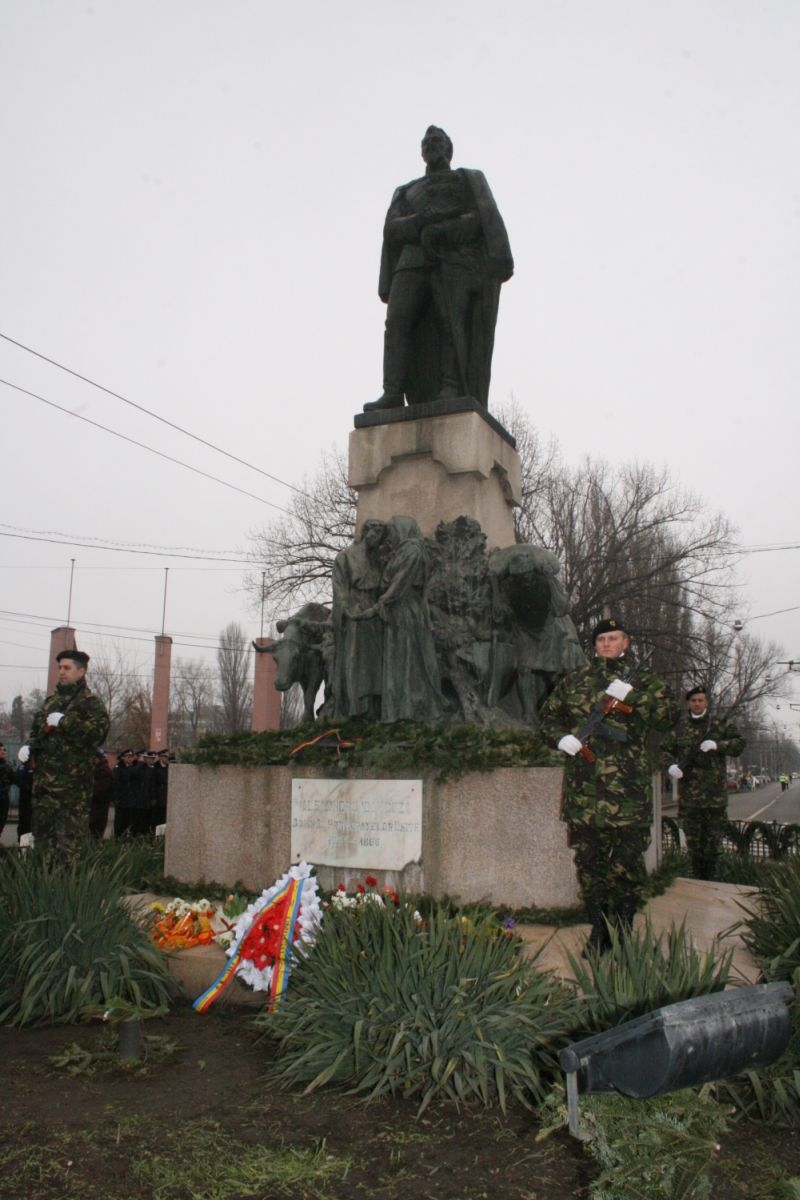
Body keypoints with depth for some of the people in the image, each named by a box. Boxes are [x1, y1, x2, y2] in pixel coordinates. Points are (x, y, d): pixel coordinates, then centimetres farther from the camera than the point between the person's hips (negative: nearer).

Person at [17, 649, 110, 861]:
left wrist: (63, 721, -17)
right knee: (42, 831, 12)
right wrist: (29, 746, 9)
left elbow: (98, 732, -19)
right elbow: (37, 730, 30)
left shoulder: (91, 704, -2)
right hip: (44, 779, 7)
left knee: (71, 836, -8)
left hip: (73, 783, -7)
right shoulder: (51, 701, 20)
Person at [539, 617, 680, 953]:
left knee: (627, 863, 0)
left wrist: (630, 695, -16)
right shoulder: (573, 680, 15)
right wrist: (561, 737, 1)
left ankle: (623, 934, 14)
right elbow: (548, 715, 21)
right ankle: (599, 933, 20)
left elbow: (669, 716, -6)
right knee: (588, 862, 7)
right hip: (582, 788, 2)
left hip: (627, 791, -2)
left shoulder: (644, 681, 9)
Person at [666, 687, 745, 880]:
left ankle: (710, 877, 18)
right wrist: (671, 766, -7)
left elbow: (739, 744, 0)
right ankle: (697, 877, 16)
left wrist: (717, 745, -15)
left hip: (715, 791, -1)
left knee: (713, 835, 6)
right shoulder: (679, 728, 8)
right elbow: (666, 751, 13)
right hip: (688, 791, 1)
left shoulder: (720, 725, 5)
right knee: (692, 836, 5)